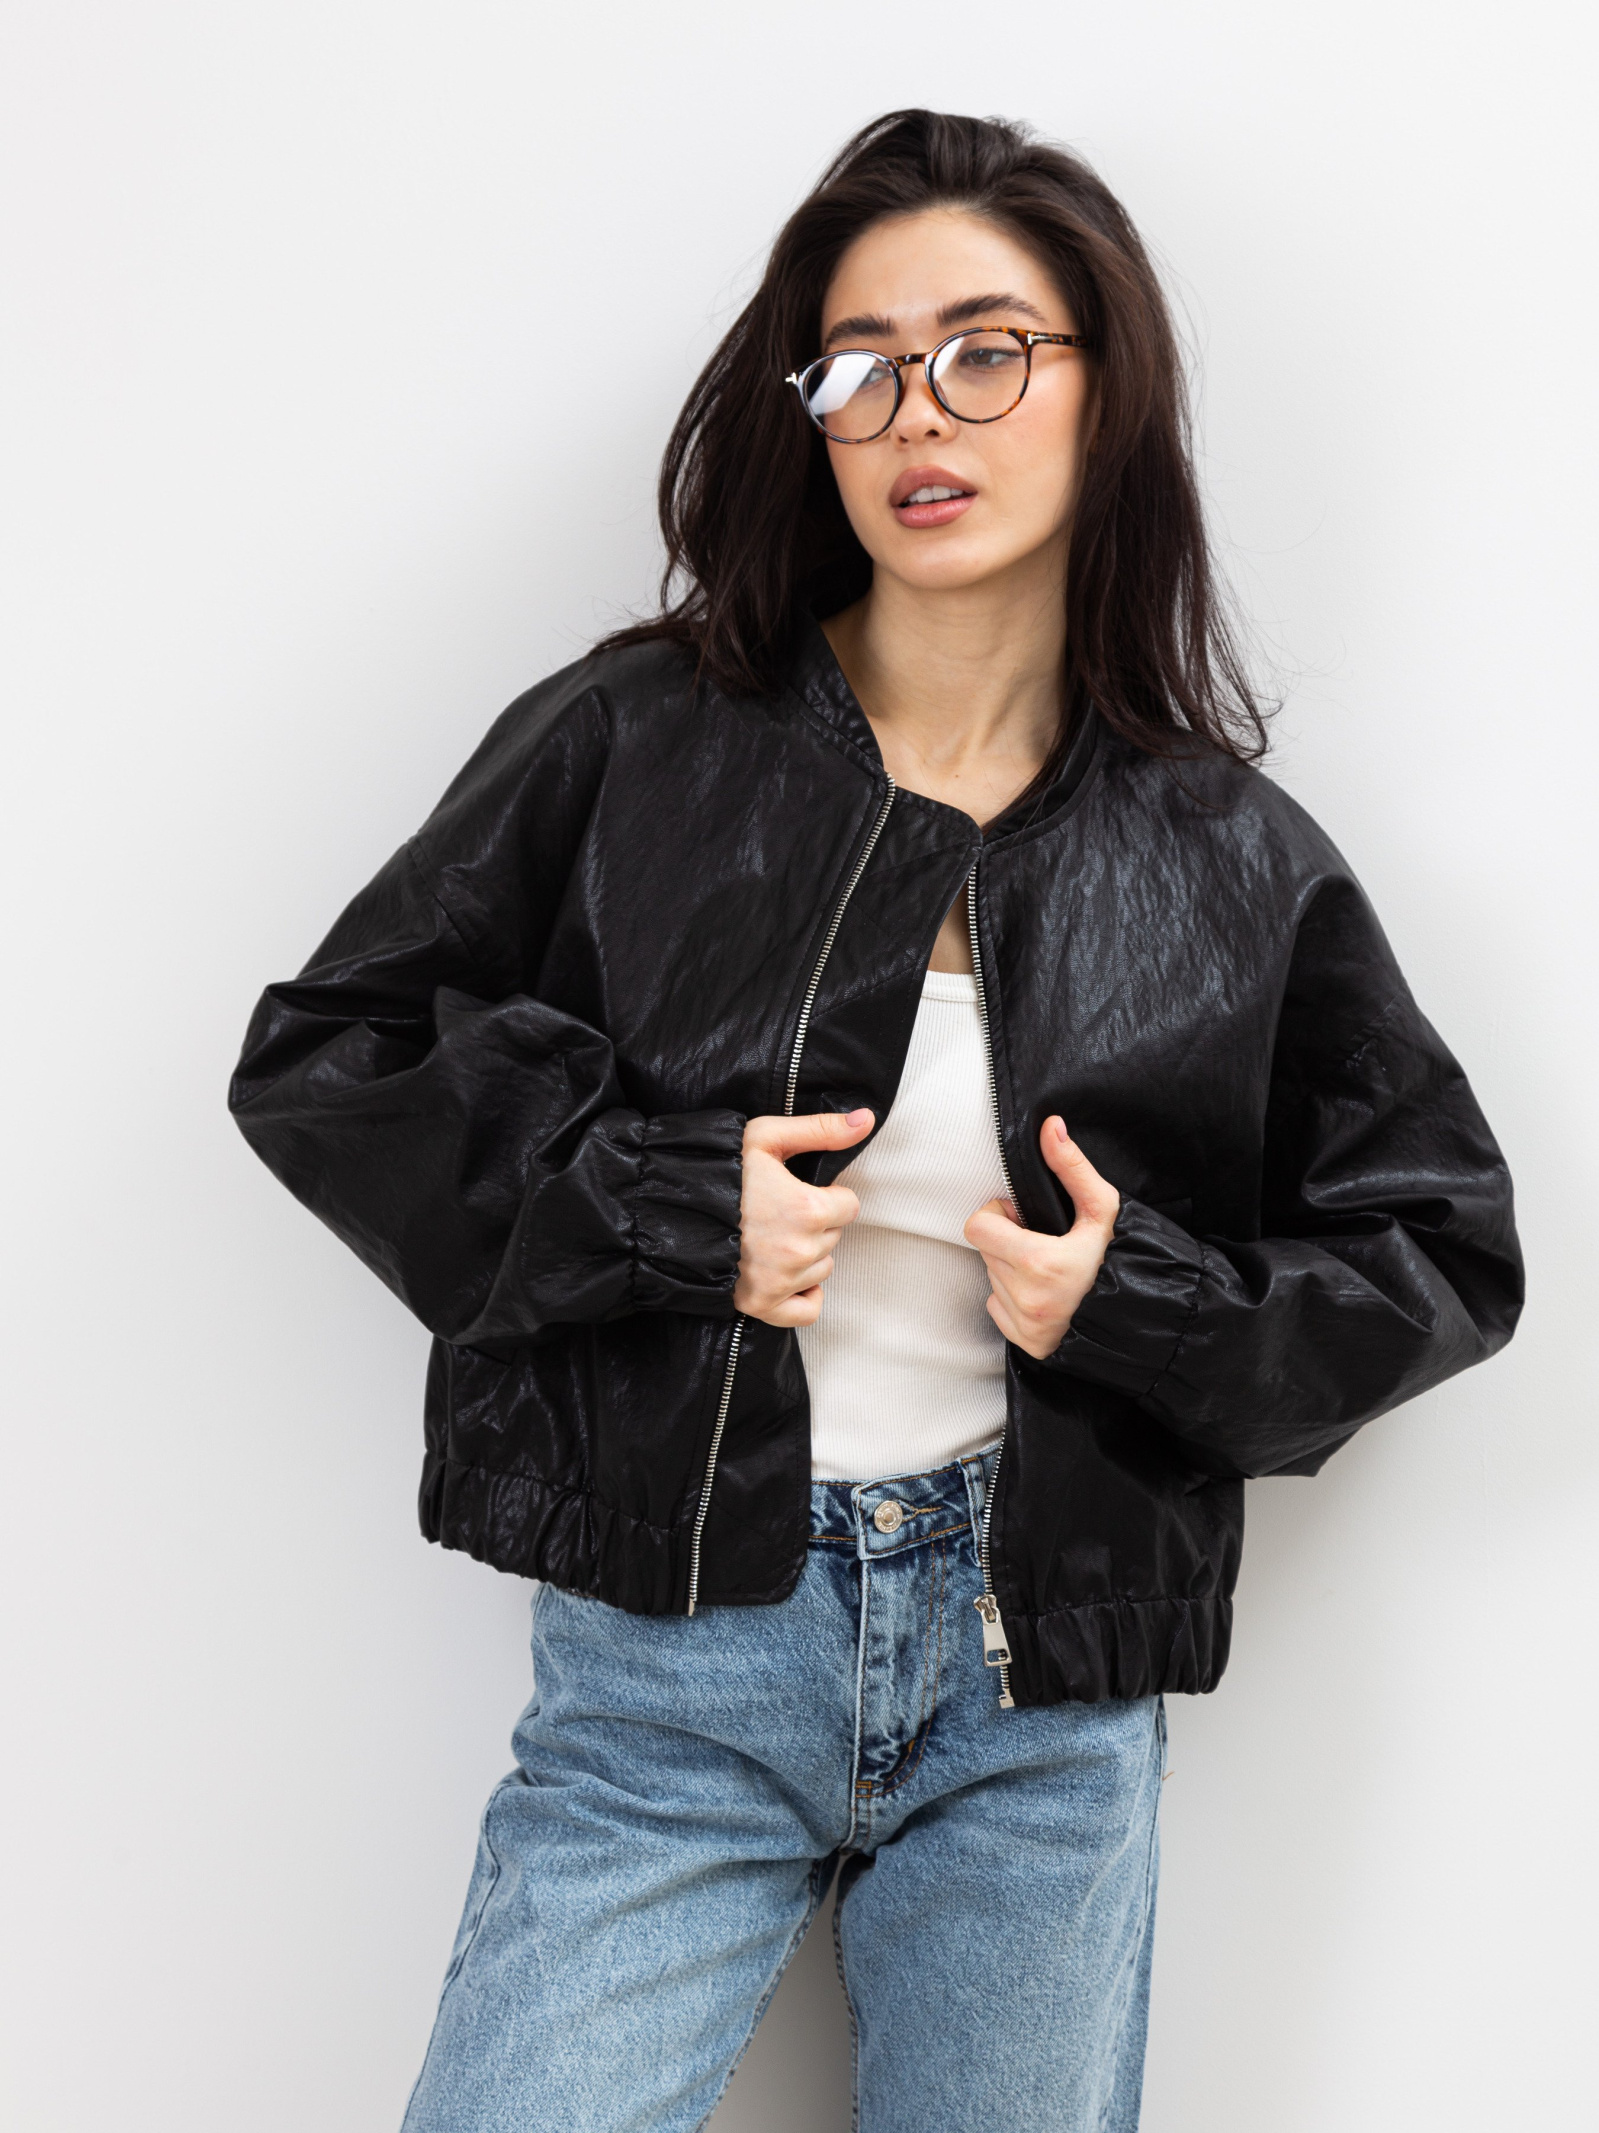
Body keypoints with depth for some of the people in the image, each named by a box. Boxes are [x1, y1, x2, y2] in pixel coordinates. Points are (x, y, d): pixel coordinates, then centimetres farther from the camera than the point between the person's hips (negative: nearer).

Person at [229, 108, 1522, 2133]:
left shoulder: (1234, 859, 2)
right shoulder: (638, 739, -2)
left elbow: (1447, 1254, 8)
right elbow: (320, 1058, 0)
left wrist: (1145, 1299, -10)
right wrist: (657, 1204, -14)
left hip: (1044, 1699, 2)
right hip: (668, 1661, -1)